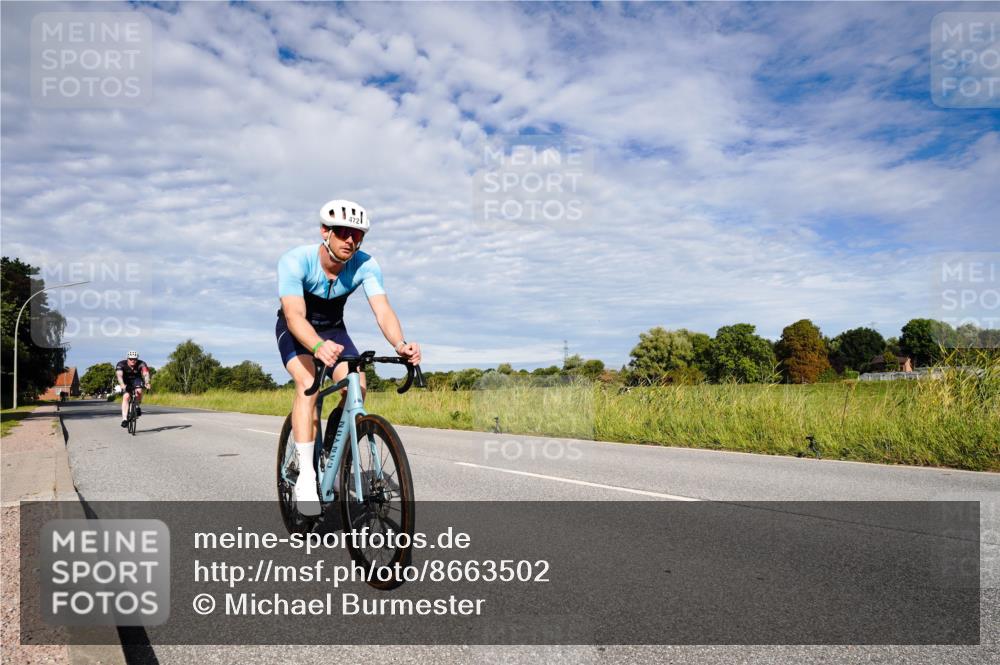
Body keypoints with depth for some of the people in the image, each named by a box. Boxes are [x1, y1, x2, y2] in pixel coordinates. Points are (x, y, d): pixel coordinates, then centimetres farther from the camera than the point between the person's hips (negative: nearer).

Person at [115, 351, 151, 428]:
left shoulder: (141, 364, -26)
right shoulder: (121, 364, -26)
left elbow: (145, 374, -41)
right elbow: (119, 375, -41)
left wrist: (147, 383, -60)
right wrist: (122, 384, -60)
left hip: (136, 379, 0)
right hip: (125, 381, 0)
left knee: (139, 391, -31)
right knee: (126, 396, -23)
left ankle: (137, 406, -3)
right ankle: (124, 419, -24)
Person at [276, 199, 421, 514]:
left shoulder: (366, 266, -24)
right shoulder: (295, 261, -32)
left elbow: (383, 311, -35)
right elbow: (295, 315, -43)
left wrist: (400, 343, -56)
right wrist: (318, 346, -64)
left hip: (333, 328, 3)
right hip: (295, 330, -3)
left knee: (357, 387, -18)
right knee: (308, 384, -29)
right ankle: (306, 477, -25)